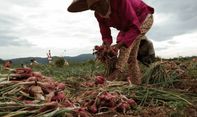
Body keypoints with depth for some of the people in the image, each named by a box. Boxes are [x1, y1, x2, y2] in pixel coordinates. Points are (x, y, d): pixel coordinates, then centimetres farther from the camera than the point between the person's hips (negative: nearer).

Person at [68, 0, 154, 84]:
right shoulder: (98, 14, -19)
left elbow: (135, 27, -41)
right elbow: (106, 35, -13)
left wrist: (119, 45, -48)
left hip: (145, 18, -6)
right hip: (129, 25, 7)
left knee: (126, 40, -31)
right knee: (131, 56, 3)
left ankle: (118, 70, -24)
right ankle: (136, 83, 11)